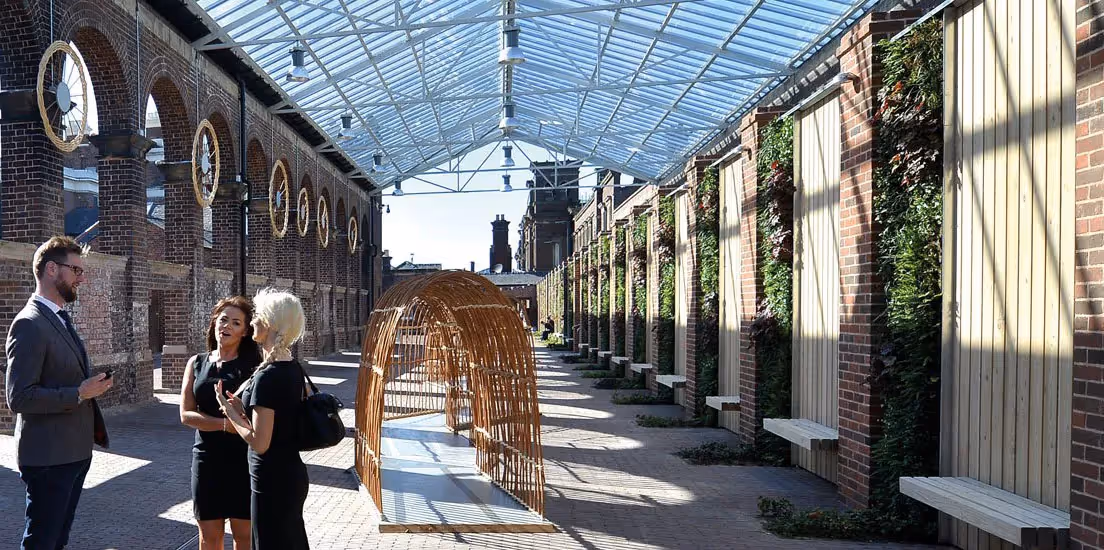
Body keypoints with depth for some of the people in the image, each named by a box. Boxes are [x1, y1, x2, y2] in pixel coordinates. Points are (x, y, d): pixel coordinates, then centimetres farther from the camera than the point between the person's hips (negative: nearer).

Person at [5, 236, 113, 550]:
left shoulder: (61, 320, 15)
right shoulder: (29, 324, -16)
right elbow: (19, 397, -23)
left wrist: (93, 386, 11)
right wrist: (79, 393, -21)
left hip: (75, 452, 10)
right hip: (48, 457, -9)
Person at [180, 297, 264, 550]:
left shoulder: (253, 366, -4)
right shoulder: (197, 363, 5)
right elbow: (186, 414, -2)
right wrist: (226, 424, -15)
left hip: (243, 459, -2)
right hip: (207, 459, 3)